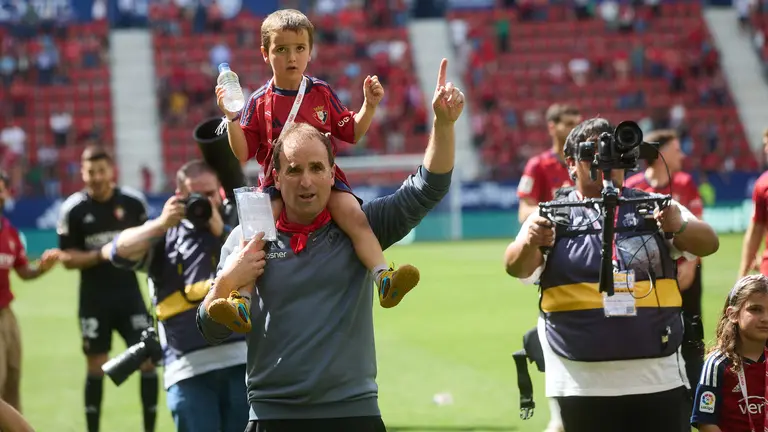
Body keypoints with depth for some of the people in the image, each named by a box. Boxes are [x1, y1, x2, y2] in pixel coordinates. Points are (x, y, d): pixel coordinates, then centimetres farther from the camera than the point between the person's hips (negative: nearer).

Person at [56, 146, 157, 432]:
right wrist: (100, 255, -20)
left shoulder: (133, 202, -2)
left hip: (129, 292, 1)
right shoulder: (73, 209, -7)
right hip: (94, 298, -1)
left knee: (148, 360, -4)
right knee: (96, 367, 5)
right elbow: (67, 258, -4)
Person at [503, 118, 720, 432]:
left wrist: (680, 227, -28)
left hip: (659, 381, 1)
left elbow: (707, 243, -5)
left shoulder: (655, 208, 8)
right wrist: (529, 244, -36)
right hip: (583, 386, -1)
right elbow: (517, 267, -12)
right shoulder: (554, 217, 4)